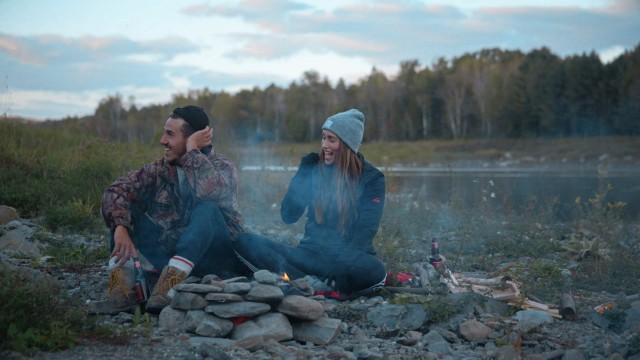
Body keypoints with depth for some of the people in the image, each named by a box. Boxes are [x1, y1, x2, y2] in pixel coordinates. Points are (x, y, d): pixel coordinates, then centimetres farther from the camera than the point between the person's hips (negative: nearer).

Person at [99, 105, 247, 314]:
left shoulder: (223, 168, -8)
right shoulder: (160, 169, 4)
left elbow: (209, 190, -33)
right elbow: (115, 191, -8)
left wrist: (192, 150, -20)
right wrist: (120, 228, -26)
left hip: (214, 257, -4)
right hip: (168, 253, 4)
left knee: (207, 207, -32)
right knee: (121, 204, -7)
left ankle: (172, 278, -42)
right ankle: (122, 270, -28)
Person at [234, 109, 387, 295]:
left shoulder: (372, 178, -1)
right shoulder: (315, 169, 7)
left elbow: (365, 231, -8)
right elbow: (288, 216, 5)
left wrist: (339, 262, -24)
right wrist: (303, 174, -5)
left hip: (349, 258, -3)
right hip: (311, 253, 4)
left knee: (373, 271, -40)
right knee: (244, 241, -18)